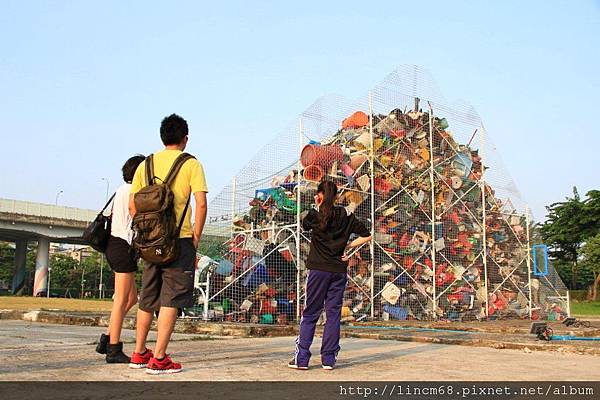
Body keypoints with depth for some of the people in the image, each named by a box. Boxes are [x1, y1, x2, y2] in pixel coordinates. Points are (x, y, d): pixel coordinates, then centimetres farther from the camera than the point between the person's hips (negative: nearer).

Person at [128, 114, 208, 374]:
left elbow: (132, 205, 7)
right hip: (180, 239, -5)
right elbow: (201, 205, -10)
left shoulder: (146, 164, 9)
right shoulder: (191, 164, -3)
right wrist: (196, 238, -1)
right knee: (171, 299, 0)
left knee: (148, 297, 16)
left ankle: (139, 353, 25)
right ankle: (159, 359, 1)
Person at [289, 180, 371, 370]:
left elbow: (304, 225, 16)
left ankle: (302, 358, 4)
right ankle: (329, 359, 10)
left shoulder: (315, 215, -5)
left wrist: (317, 207, 14)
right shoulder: (346, 216, 4)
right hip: (339, 270, 3)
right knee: (334, 313, 8)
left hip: (319, 269, -2)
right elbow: (366, 235, 6)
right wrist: (347, 246, 7)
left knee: (310, 313, 5)